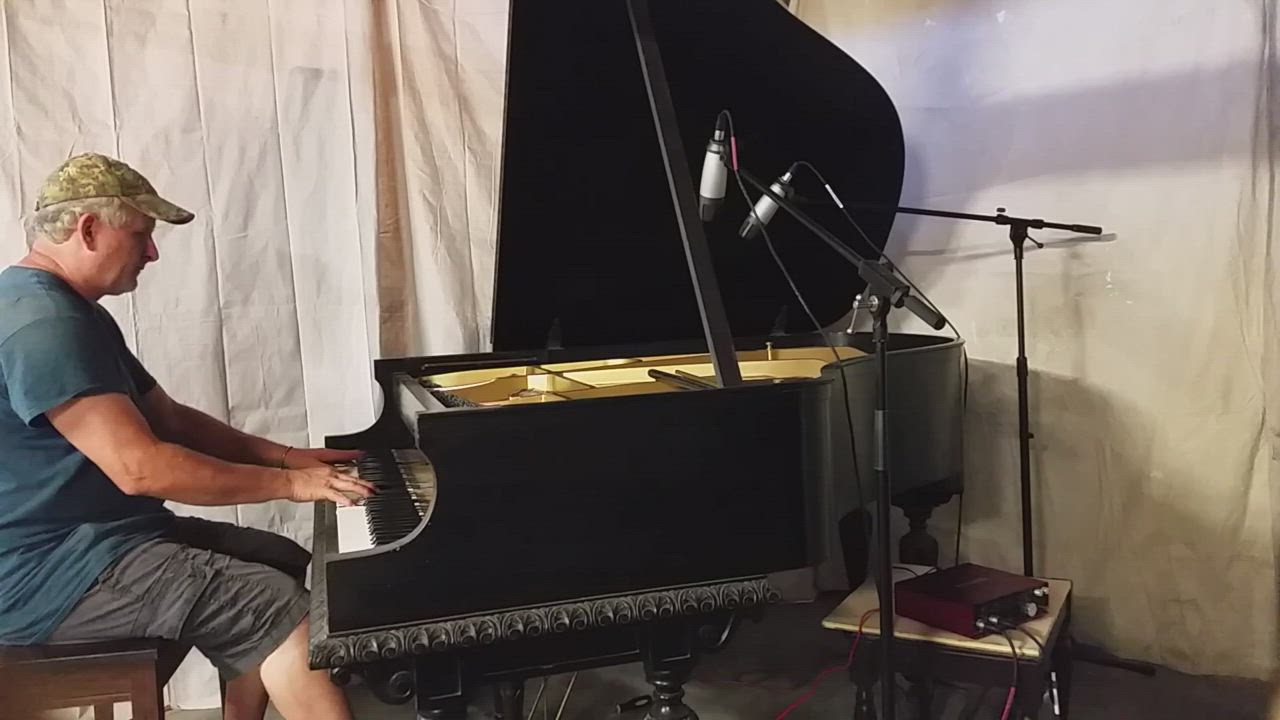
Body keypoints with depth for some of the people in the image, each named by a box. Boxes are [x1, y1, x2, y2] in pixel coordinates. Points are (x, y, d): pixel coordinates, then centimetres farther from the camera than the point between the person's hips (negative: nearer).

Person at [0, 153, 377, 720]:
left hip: (93, 532, 11)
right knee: (279, 609, -21)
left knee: (288, 565, 10)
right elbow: (140, 468, -29)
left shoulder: (74, 312, 14)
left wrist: (286, 455, 3)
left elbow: (170, 420, 14)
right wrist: (288, 483, -21)